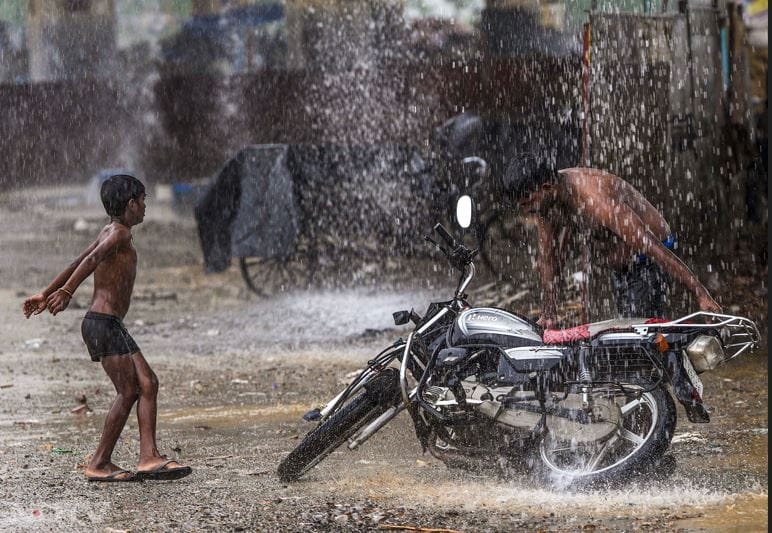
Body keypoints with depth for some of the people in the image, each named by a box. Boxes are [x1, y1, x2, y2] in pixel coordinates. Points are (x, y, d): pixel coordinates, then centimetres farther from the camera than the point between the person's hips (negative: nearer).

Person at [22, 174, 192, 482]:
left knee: (148, 384, 2)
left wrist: (45, 295, 27)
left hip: (110, 325, 10)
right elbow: (91, 260, -25)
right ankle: (100, 464, -6)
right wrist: (66, 293, -36)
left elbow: (76, 265, 24)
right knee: (129, 391, -9)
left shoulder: (109, 233, 20)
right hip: (103, 322, -10)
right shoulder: (119, 233, -10)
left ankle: (149, 458, -6)